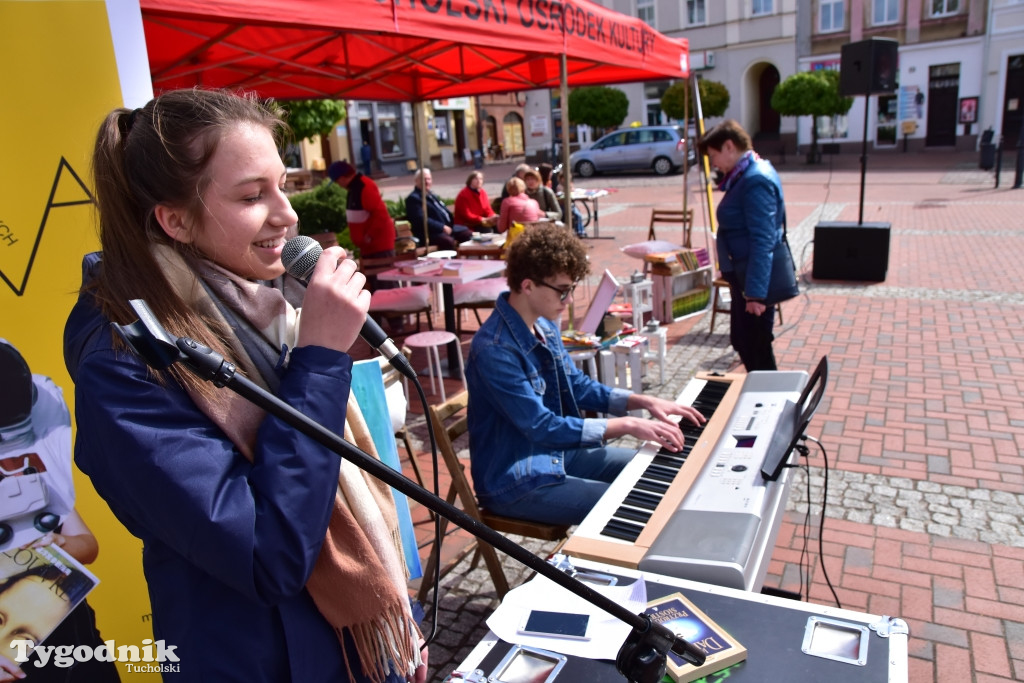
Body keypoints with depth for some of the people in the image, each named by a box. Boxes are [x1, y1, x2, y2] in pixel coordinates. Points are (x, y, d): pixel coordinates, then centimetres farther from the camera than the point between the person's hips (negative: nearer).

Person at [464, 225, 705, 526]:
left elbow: (577, 386, 12)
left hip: (559, 452, 9)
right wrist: (627, 425, -25)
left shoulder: (544, 326, 1)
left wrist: (644, 402, -1)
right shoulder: (495, 349, -27)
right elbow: (542, 427, -27)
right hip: (516, 482, -9)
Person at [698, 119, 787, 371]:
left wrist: (756, 293, -25)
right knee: (741, 342, 20)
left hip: (755, 280, -10)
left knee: (757, 350, 2)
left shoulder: (756, 181, -20)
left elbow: (762, 241, -24)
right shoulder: (745, 176, 10)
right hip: (743, 276, 10)